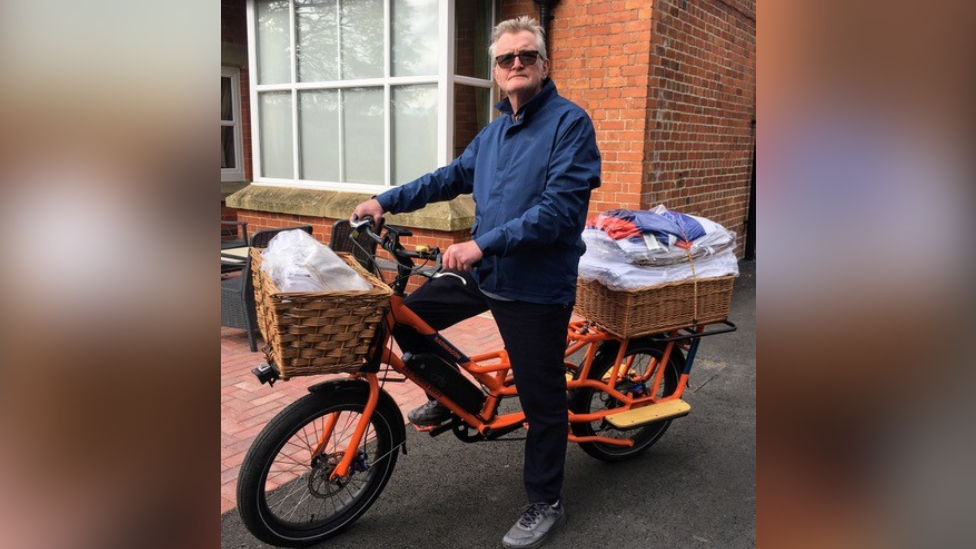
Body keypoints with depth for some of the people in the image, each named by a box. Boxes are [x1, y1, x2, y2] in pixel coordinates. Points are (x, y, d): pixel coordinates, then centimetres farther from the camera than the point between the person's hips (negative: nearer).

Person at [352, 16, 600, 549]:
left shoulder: (569, 122, -12)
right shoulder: (494, 131, 12)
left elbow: (559, 208, -23)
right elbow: (453, 176, 21)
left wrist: (484, 244, -29)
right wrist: (386, 201, 14)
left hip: (537, 285, -7)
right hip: (483, 272, 7)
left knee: (541, 401, 4)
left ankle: (544, 504, 24)